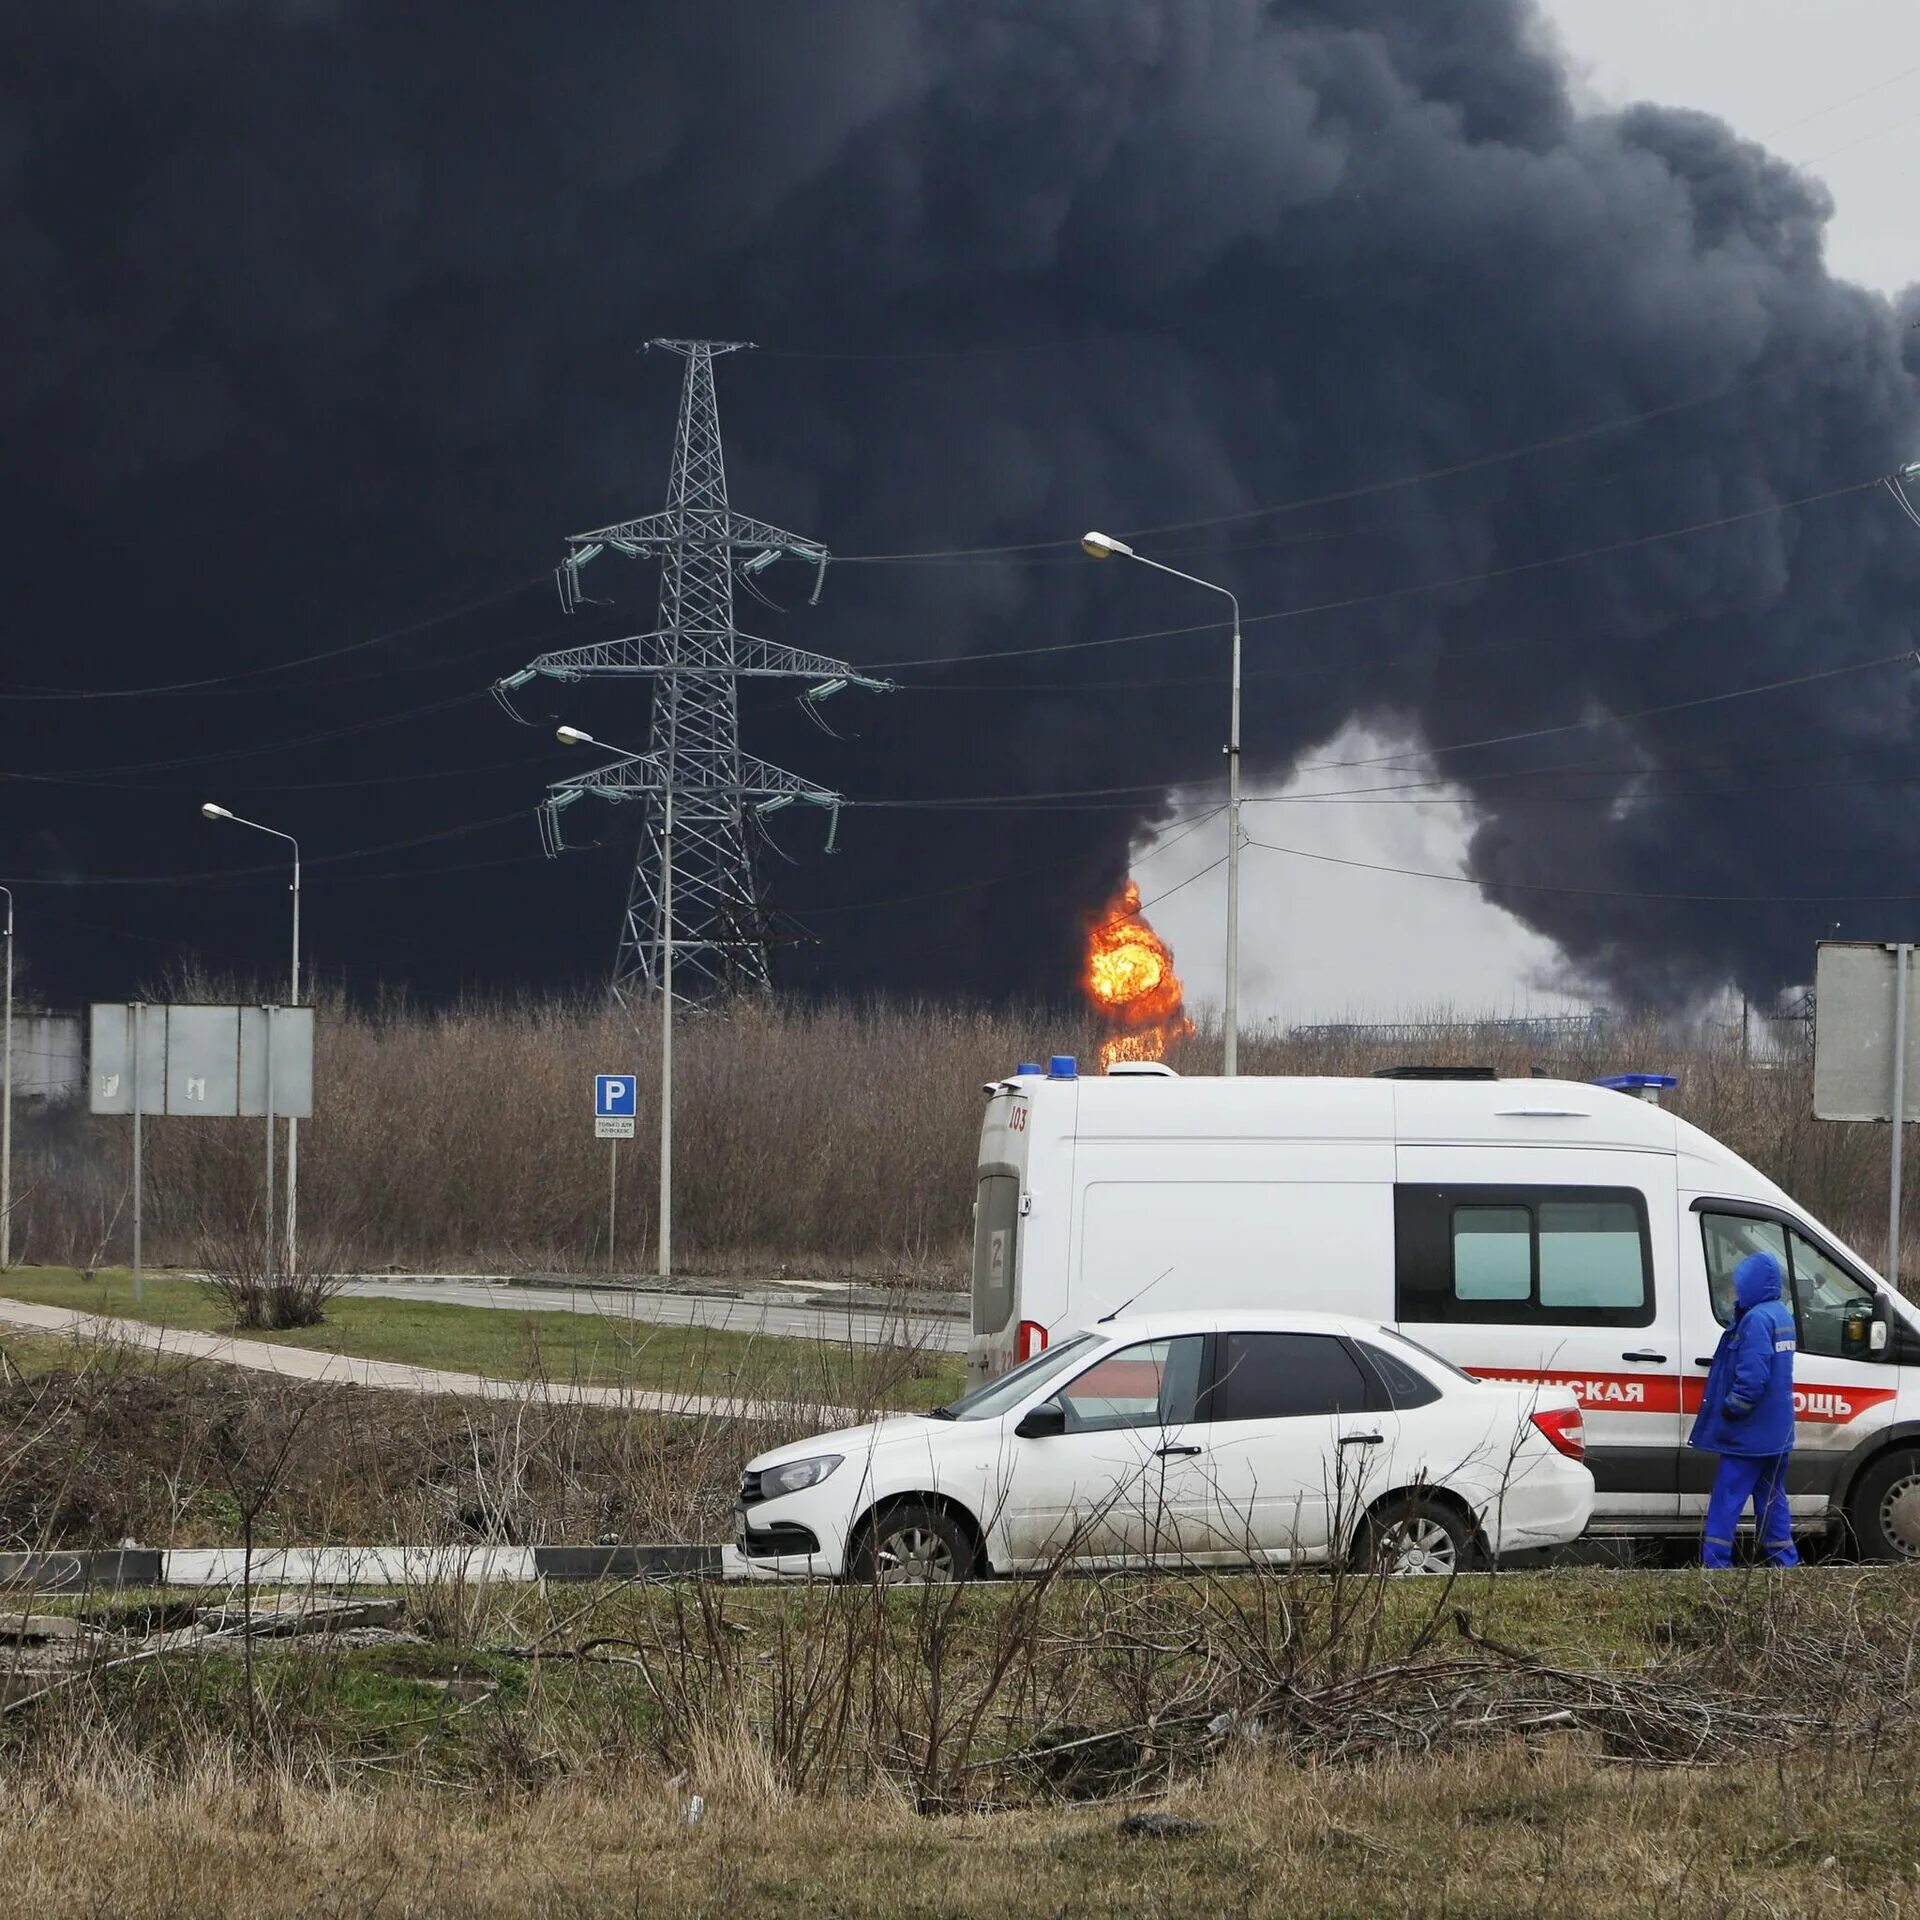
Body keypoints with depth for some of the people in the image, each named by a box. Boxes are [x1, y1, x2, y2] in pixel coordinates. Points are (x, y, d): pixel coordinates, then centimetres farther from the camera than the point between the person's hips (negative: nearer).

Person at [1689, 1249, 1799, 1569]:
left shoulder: (1756, 1319, -19)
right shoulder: (1782, 1315, 12)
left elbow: (1753, 1376, -26)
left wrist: (1731, 1409, -17)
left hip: (1748, 1434, -9)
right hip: (1777, 1432, 9)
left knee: (1727, 1499, -4)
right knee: (1772, 1498, 16)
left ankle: (1715, 1563, -4)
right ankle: (1785, 1563, 18)